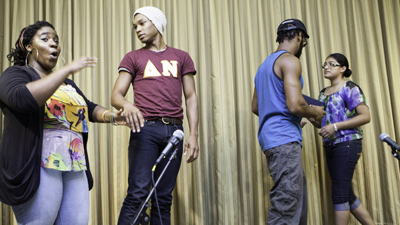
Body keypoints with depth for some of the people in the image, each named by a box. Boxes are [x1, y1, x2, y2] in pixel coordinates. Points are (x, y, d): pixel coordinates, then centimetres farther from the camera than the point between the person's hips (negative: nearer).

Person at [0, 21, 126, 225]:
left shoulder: (67, 83, 26)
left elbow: (89, 108, 26)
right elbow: (23, 98, -18)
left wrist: (111, 116, 4)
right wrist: (67, 69, -16)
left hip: (75, 166, 6)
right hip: (38, 167, -6)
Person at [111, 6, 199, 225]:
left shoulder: (181, 57, 17)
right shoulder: (133, 57, 14)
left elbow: (190, 97, 12)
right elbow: (116, 95, 4)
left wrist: (193, 134, 1)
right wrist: (126, 105, -21)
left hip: (174, 130, 2)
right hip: (145, 128, -2)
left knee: (164, 198, 3)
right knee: (137, 194, -11)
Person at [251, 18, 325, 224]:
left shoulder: (266, 64, 21)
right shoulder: (289, 60, -8)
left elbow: (255, 107, 25)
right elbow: (295, 105, -20)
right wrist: (314, 112, -1)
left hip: (271, 136, 10)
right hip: (284, 139, -10)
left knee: (298, 198, 16)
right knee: (286, 208, -10)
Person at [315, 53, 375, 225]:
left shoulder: (349, 88, -5)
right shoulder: (323, 92, 16)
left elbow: (365, 116, -12)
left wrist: (336, 126, -18)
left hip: (347, 143, -8)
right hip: (330, 145, 8)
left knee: (339, 193, -9)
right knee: (347, 195, 10)